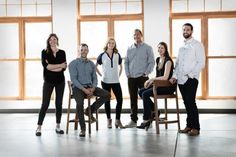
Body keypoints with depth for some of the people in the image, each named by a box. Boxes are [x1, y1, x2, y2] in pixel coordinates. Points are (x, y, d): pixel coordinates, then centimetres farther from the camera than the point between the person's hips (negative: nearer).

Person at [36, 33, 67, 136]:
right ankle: (39, 127, 1)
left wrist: (51, 67, -14)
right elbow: (45, 65, -13)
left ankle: (58, 127, 15)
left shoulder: (62, 53, 6)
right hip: (48, 81, -2)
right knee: (45, 104, -4)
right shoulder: (45, 52, 1)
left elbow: (64, 67, -5)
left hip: (60, 81, 3)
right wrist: (59, 65, -13)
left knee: (59, 104, 6)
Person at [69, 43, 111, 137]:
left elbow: (94, 78, 12)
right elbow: (73, 79, -9)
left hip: (90, 87, 5)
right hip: (78, 87, -5)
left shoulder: (91, 64, 15)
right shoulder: (73, 63, 0)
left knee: (107, 95, -15)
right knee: (80, 102, -35)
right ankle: (82, 129, -23)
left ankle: (90, 110, 0)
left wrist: (92, 89, -9)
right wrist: (84, 89, -19)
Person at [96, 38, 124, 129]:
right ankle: (109, 120, 17)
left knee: (120, 99, -5)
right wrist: (100, 75, 2)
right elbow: (95, 66, 8)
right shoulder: (102, 55, 1)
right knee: (107, 100, 4)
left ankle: (118, 120, 7)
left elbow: (120, 66, 19)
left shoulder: (117, 55, 7)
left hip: (116, 81, 2)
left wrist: (118, 75, 9)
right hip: (105, 81, -2)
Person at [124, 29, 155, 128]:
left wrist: (146, 73, -11)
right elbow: (126, 62, 16)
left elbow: (151, 62, -2)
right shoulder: (129, 49, 13)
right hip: (131, 78, 4)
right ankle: (133, 120, 14)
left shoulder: (147, 48, 2)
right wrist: (127, 73, 4)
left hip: (142, 78, -4)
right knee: (133, 99, 8)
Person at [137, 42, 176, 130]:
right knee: (141, 92, -4)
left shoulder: (168, 61, -14)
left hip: (168, 86, -9)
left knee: (145, 94, -22)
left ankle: (146, 120, -16)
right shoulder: (158, 60, 13)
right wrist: (151, 81, 0)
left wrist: (151, 79, -17)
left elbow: (165, 77, -22)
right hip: (160, 85, 9)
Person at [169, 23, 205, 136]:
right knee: (187, 103, 9)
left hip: (191, 79, -6)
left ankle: (195, 128, -4)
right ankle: (189, 125, 15)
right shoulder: (181, 46, 18)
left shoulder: (197, 45, -1)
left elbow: (201, 63, -8)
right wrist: (174, 76, 7)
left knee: (191, 102, -11)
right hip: (181, 79, 6)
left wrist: (190, 74, -16)